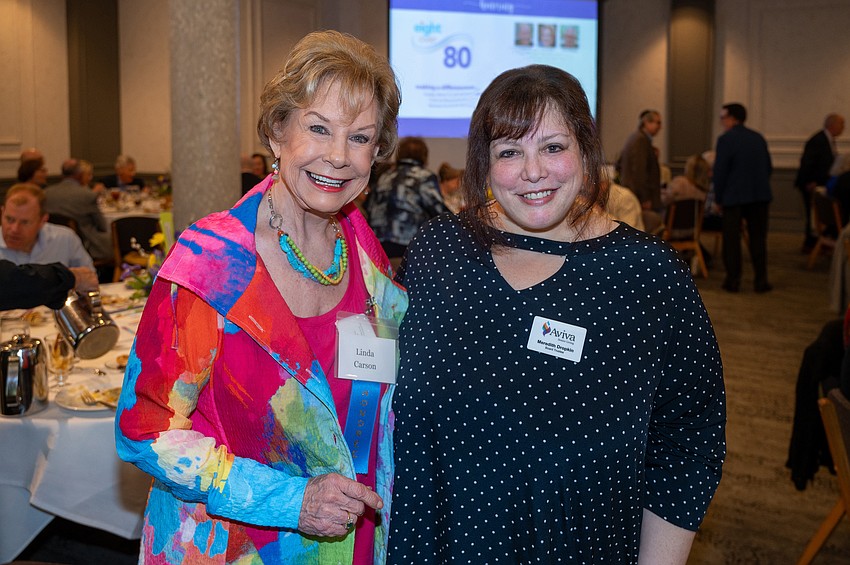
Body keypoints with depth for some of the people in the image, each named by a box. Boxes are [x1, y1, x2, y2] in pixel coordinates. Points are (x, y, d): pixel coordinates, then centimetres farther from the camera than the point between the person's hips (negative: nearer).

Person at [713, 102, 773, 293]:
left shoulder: (725, 139, -10)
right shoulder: (758, 138, 8)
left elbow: (719, 171, -12)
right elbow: (768, 167, 11)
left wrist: (718, 198, -3)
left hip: (734, 197, -5)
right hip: (760, 195, 5)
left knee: (731, 240, 4)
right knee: (758, 238, 9)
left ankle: (733, 281, 6)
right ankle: (761, 281, 9)